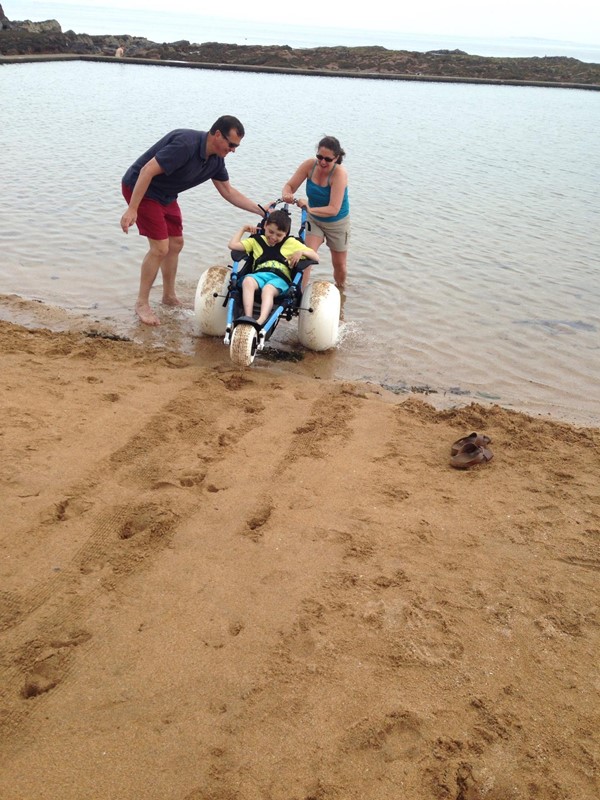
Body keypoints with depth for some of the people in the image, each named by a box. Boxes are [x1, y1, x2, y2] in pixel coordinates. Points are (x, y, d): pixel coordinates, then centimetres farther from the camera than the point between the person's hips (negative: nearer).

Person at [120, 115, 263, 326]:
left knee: (176, 243, 12)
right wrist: (132, 209, -34)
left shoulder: (216, 160, -4)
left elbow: (228, 192, 8)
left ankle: (169, 296, 30)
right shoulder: (186, 144, -31)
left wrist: (261, 210, 1)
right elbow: (147, 170, -32)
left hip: (166, 195, 9)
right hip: (140, 188, -9)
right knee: (160, 248, -12)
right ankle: (142, 303, 2)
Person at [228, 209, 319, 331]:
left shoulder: (292, 243, 23)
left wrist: (301, 252, 2)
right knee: (247, 281, -36)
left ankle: (260, 322, -62)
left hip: (280, 278, -2)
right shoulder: (257, 240, 28)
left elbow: (316, 257, 20)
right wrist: (243, 229, 25)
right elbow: (232, 245, 21)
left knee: (268, 289, -39)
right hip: (259, 274, 2)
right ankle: (248, 317, -50)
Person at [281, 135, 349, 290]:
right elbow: (290, 186, -18)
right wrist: (286, 195, -42)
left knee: (339, 264, 13)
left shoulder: (339, 173, -32)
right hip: (313, 220, 2)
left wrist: (310, 209, -53)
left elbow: (334, 209, -38)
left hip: (337, 223, -2)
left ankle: (340, 292, 42)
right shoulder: (309, 165, -21)